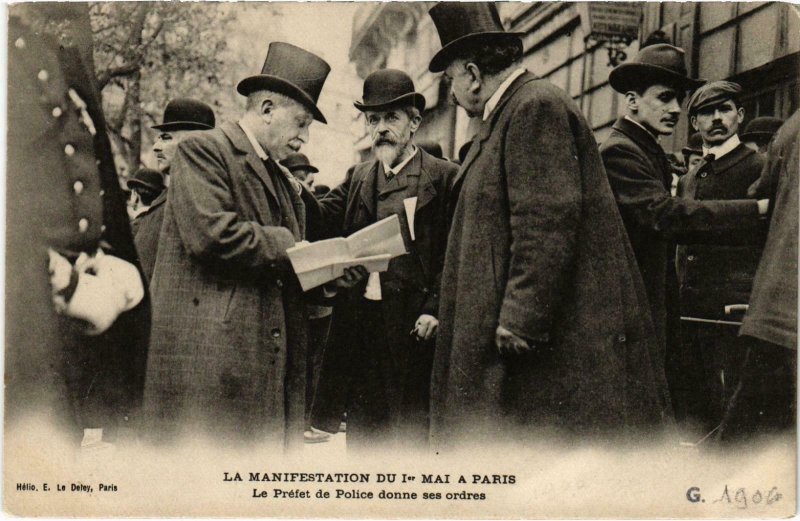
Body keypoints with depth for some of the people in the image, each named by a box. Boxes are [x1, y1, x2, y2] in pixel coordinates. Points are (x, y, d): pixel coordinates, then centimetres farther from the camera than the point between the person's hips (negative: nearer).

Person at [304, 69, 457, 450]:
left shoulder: (443, 177, -1)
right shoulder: (357, 178, 18)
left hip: (412, 328, -5)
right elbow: (325, 222, 3)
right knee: (361, 431, 13)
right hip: (358, 328, 6)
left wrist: (436, 309, -16)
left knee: (410, 432, 1)